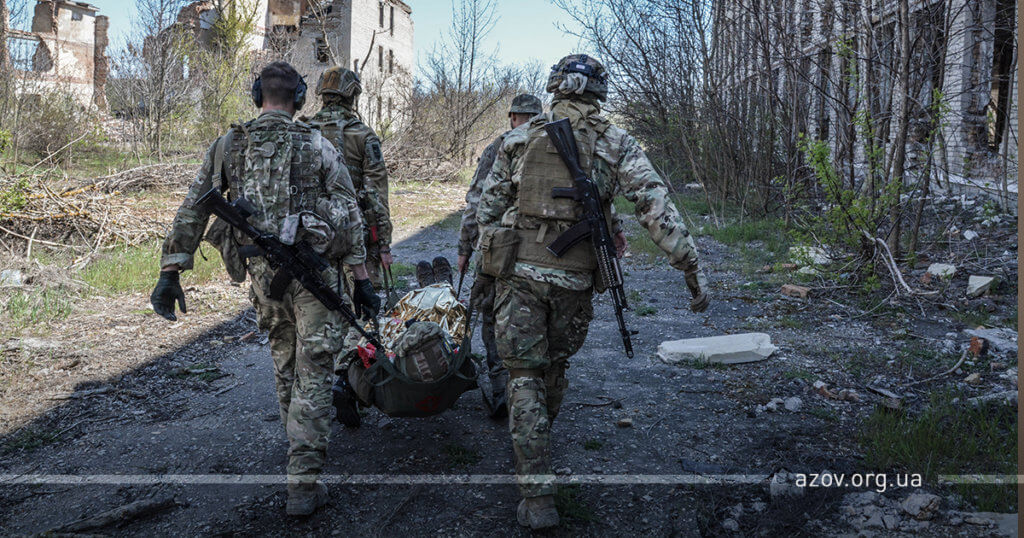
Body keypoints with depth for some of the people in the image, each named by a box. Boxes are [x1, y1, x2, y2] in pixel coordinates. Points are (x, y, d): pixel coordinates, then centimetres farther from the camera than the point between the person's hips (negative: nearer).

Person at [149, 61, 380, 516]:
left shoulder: (228, 145, 5)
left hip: (262, 272, 3)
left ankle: (302, 447, 42)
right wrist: (362, 279, 0)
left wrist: (170, 273, 5)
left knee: (283, 359, 24)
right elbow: (350, 215, -4)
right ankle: (303, 484, 0)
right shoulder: (317, 146, -1)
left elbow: (191, 211, 3)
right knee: (313, 371, 2)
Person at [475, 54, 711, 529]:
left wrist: (488, 259, 21)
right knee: (555, 366, 22)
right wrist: (692, 268, -5)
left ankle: (537, 496, 0)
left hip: (518, 271, 0)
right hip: (575, 277, 1)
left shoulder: (519, 138, 6)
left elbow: (488, 206, 9)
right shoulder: (616, 143, 2)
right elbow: (657, 208, -7)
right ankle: (537, 451, 43)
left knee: (525, 376, 4)